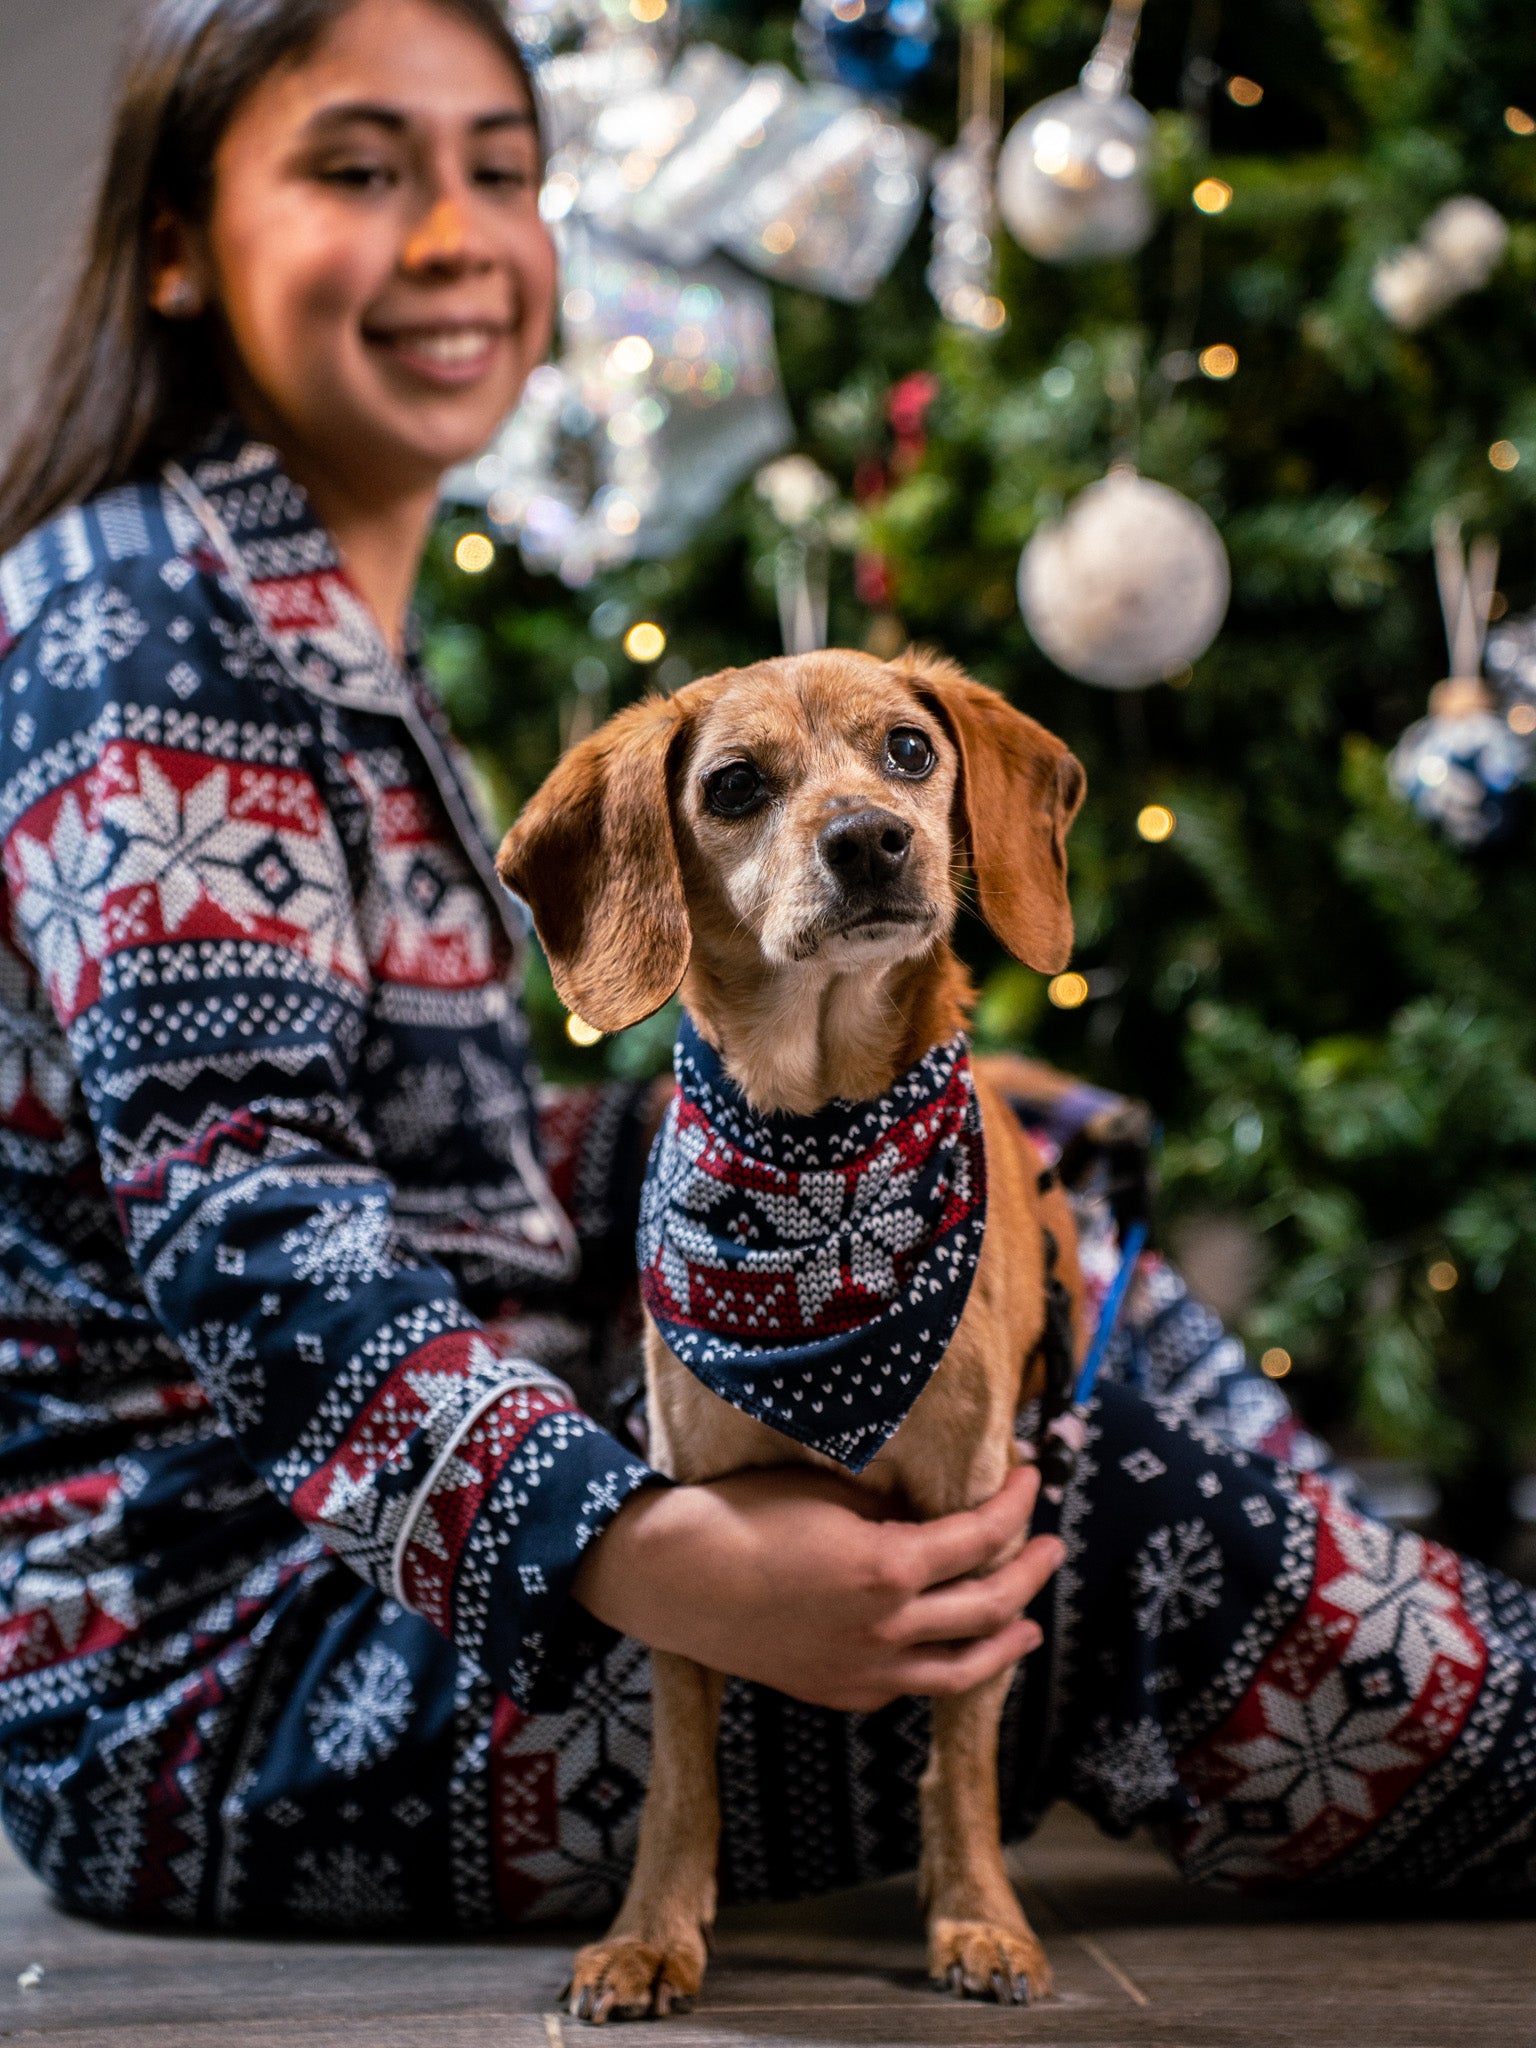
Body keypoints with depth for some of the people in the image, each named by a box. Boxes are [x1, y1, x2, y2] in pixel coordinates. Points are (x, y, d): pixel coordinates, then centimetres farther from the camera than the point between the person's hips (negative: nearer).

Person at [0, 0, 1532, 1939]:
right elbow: (237, 1217, -28)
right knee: (1101, 1501, -17)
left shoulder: (324, 622, 14)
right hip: (198, 1675, -10)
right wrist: (662, 1563, -39)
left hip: (413, 1539, 10)